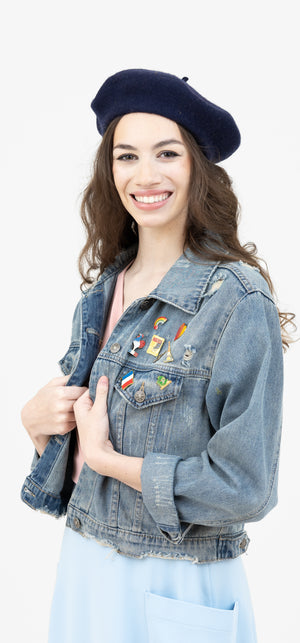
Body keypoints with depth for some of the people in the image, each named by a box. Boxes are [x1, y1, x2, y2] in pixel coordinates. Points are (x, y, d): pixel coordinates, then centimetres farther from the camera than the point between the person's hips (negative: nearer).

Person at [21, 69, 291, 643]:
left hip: (175, 593, -6)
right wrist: (38, 420, -9)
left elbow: (244, 488, -21)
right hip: (82, 564, 6)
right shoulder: (104, 288, 3)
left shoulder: (238, 301, -19)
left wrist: (106, 457, -15)